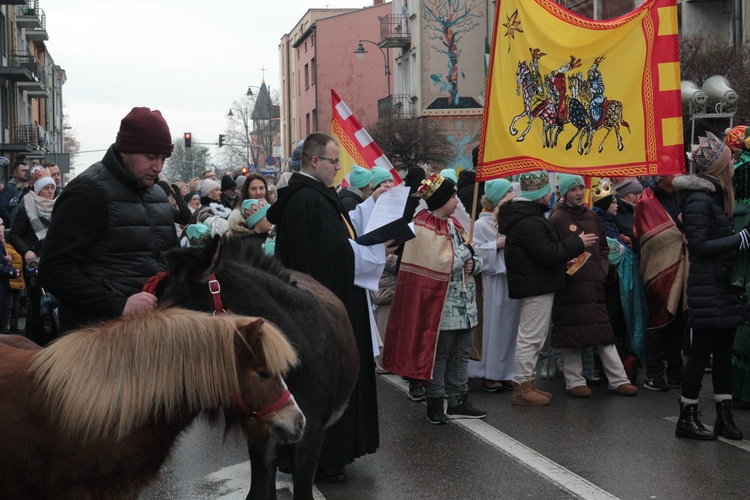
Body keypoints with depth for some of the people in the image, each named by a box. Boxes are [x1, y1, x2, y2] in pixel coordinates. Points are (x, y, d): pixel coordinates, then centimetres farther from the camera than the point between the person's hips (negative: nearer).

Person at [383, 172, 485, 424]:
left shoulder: (452, 223, 13)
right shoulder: (424, 228, -13)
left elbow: (473, 258, 18)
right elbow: (440, 265, -23)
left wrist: (473, 263, -5)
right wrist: (465, 251, -11)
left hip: (464, 304, 9)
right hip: (442, 305, -9)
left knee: (460, 353, 14)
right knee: (438, 354, 0)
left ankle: (458, 401, 23)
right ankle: (435, 403, 11)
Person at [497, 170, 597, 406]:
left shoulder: (527, 215, 15)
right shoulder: (529, 222, -21)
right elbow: (547, 254, -25)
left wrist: (573, 245, 11)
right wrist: (578, 243, -15)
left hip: (534, 285, 11)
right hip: (537, 286, -11)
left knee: (531, 337, 16)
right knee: (530, 337, -6)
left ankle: (527, 383, 23)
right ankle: (522, 388, -1)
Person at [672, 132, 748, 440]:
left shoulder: (716, 195, 14)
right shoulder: (699, 199, -15)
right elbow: (699, 246, -19)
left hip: (724, 285, 9)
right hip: (708, 288, -9)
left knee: (723, 352, 10)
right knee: (701, 351, -2)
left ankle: (724, 418, 16)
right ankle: (687, 418, 8)